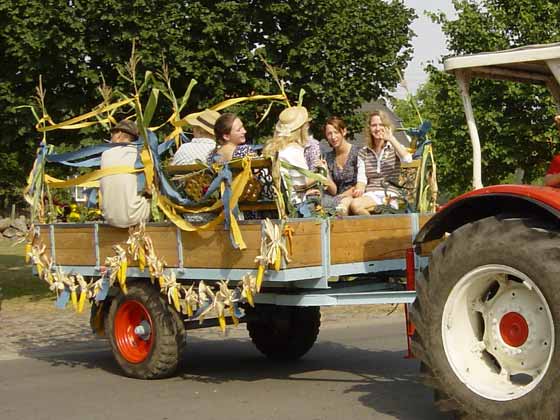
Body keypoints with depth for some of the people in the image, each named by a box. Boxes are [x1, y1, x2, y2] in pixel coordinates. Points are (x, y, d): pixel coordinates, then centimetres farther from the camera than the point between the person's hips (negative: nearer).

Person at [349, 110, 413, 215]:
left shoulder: (395, 148, 11)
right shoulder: (363, 152, 18)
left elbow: (408, 159, -13)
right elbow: (361, 179, 8)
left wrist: (391, 139, -13)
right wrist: (359, 190, -15)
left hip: (390, 195, -3)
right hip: (370, 194, 3)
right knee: (354, 205, -35)